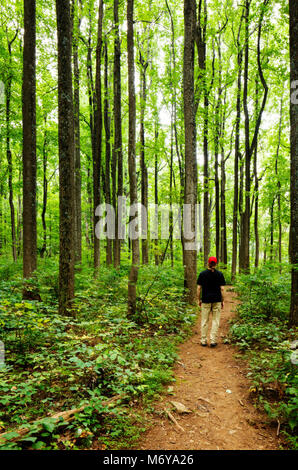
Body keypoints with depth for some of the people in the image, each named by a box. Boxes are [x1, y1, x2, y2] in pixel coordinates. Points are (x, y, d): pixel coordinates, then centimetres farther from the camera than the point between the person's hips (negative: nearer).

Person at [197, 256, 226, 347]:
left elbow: (199, 288, -2)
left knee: (204, 321, 8)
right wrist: (222, 300, 6)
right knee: (215, 321, 7)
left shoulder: (202, 274, -2)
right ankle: (213, 340, 6)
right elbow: (222, 289, -3)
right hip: (217, 300, 0)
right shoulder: (220, 274, -2)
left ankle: (203, 340, 13)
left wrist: (199, 299, 7)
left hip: (205, 300, 0)